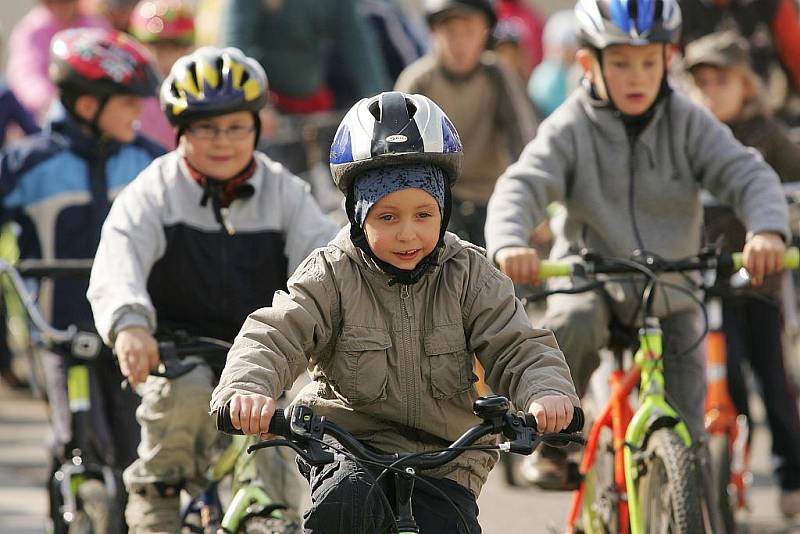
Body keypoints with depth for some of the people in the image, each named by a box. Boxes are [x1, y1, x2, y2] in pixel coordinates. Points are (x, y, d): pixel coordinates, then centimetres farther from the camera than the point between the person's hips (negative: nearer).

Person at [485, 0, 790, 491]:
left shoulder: (689, 124, -5)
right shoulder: (571, 128, -9)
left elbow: (749, 175, -15)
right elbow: (521, 186, -21)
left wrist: (768, 230, -37)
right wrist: (507, 243, -44)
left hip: (672, 291, 1)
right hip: (592, 279, -1)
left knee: (684, 438, -8)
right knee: (575, 321, -35)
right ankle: (556, 445, -15)